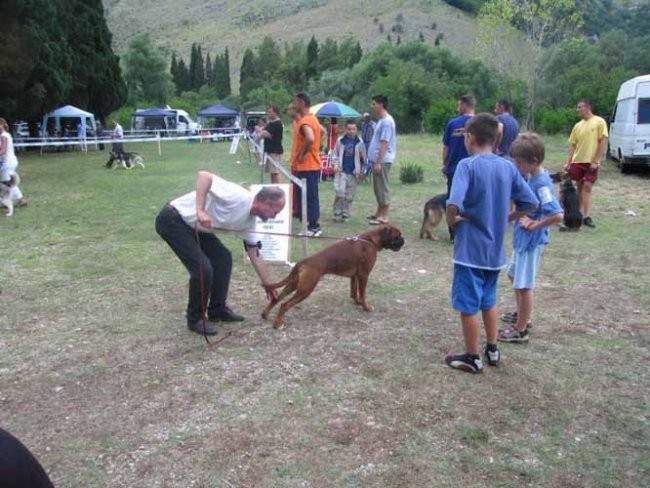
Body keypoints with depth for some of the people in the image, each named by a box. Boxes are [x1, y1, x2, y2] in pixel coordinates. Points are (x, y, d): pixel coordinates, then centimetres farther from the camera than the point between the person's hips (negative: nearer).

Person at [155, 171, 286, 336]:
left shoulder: (249, 220, 5)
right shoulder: (238, 197, -23)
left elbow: (256, 256, 14)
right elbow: (203, 175, -32)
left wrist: (268, 285, 19)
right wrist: (200, 211, -38)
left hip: (192, 225, 10)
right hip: (172, 220, -10)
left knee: (223, 257, 10)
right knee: (203, 268, -15)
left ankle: (217, 310, 23)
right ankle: (195, 319, 5)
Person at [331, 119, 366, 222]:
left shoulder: (359, 142, 2)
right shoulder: (340, 140, 1)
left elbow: (363, 157, 7)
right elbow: (336, 155, 7)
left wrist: (362, 171, 2)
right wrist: (336, 164, -9)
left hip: (353, 173, 1)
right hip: (341, 171, -1)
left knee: (349, 196, 5)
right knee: (339, 193, -11)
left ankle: (345, 215, 15)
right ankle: (337, 213, 2)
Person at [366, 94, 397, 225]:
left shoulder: (387, 121, -16)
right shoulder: (381, 120, 15)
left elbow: (384, 143, -20)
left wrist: (378, 162, -22)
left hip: (382, 160, -10)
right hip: (378, 160, 10)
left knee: (382, 188, -5)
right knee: (378, 188, 15)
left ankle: (384, 217, 0)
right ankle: (379, 213, 25)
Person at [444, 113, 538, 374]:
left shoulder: (467, 165, -16)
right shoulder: (508, 167, 2)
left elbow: (453, 204, -29)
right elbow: (530, 203, 5)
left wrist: (452, 220, -10)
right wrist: (506, 218, 10)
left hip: (470, 249, -6)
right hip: (495, 248, 6)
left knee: (468, 306, 7)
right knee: (489, 301, 23)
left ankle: (472, 358, 18)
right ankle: (492, 350, 33)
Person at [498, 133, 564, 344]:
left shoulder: (542, 184, -23)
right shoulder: (532, 178, 5)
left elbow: (557, 215, -30)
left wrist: (535, 225, -21)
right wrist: (511, 216, -1)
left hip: (532, 241, -10)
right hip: (522, 238, 10)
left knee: (524, 285, 0)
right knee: (514, 275, 24)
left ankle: (520, 330, 12)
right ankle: (522, 315, 41)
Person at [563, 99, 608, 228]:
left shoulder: (599, 122, -5)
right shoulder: (578, 126, 9)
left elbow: (603, 142, -8)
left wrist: (595, 161, -13)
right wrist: (568, 163, 5)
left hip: (591, 162, -4)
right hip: (577, 161, 5)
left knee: (587, 187, -10)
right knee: (580, 187, 9)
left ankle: (586, 216, -9)